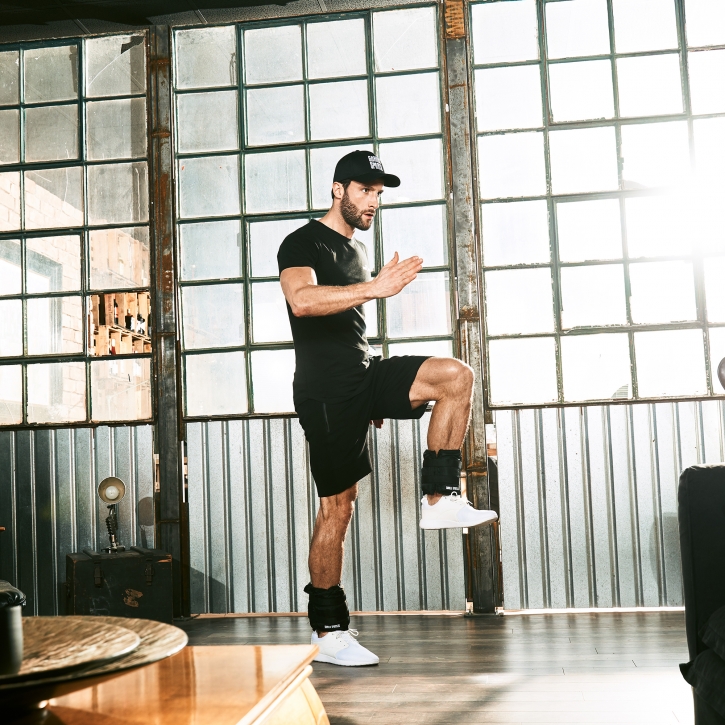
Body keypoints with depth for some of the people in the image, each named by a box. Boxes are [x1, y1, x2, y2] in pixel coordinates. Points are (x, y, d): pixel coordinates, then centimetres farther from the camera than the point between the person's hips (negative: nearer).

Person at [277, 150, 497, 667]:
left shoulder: (357, 250, 20)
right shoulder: (304, 243, -6)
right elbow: (303, 300, -28)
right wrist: (373, 288, -38)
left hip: (364, 374, 7)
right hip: (325, 389, -7)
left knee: (457, 376, -15)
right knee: (338, 505, -3)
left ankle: (441, 499, -10)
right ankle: (327, 632, 8)